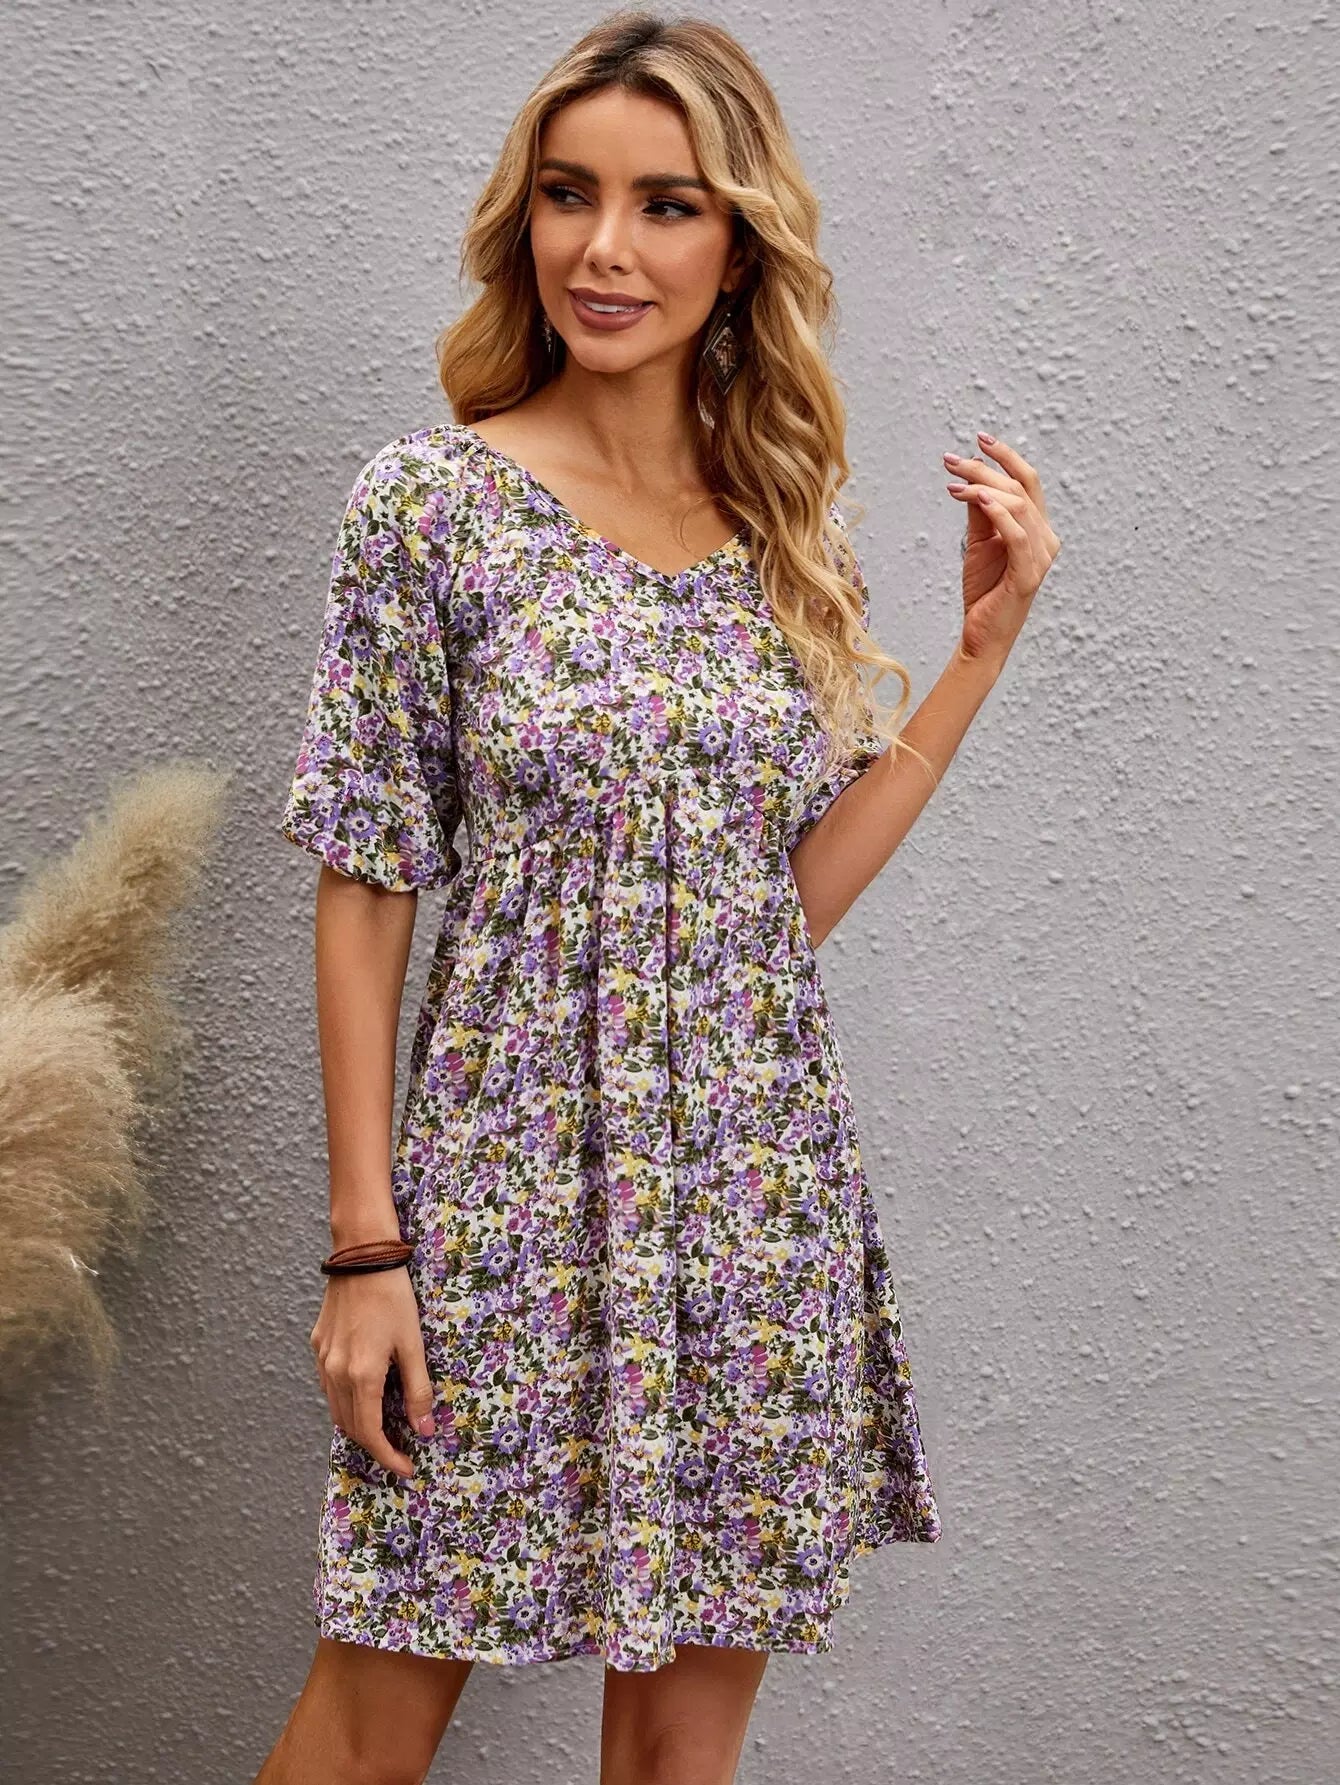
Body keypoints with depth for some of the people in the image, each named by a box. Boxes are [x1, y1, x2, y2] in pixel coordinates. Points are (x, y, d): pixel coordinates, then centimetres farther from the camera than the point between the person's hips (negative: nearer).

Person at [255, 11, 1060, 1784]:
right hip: (514, 1175, -3)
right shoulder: (432, 502, -6)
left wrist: (985, 642, 2)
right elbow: (365, 891, -5)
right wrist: (366, 1245, -8)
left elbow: (798, 891, 6)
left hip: (759, 1187, 4)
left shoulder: (793, 531, 5)